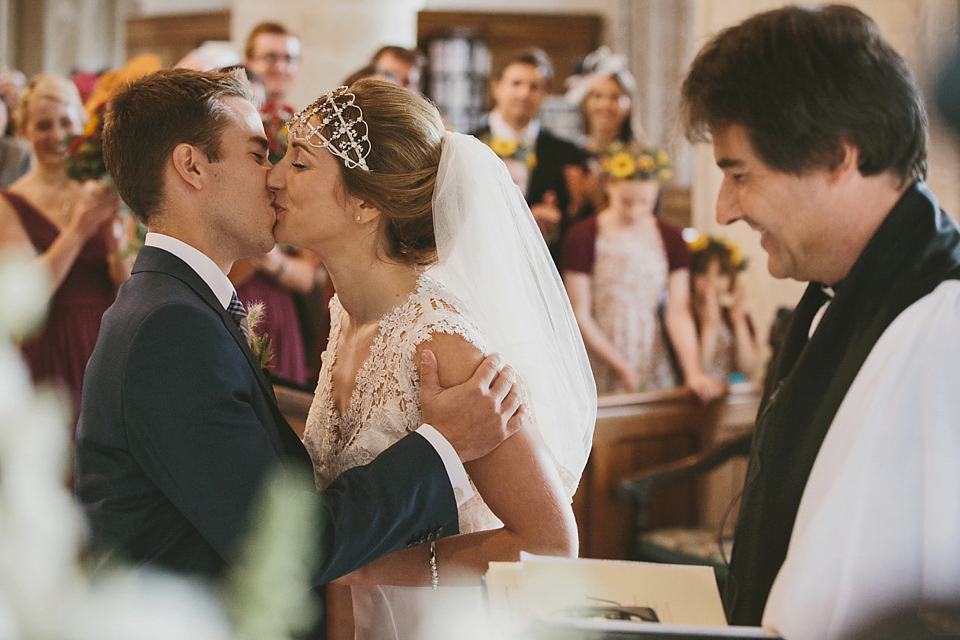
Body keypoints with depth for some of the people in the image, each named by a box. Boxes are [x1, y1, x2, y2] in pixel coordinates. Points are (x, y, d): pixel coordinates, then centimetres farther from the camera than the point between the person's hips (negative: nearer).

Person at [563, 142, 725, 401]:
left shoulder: (671, 239, 4)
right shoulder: (582, 238, -5)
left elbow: (678, 312, -1)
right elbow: (580, 315, -6)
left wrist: (693, 372, -15)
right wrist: (621, 366, -11)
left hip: (655, 365, 3)